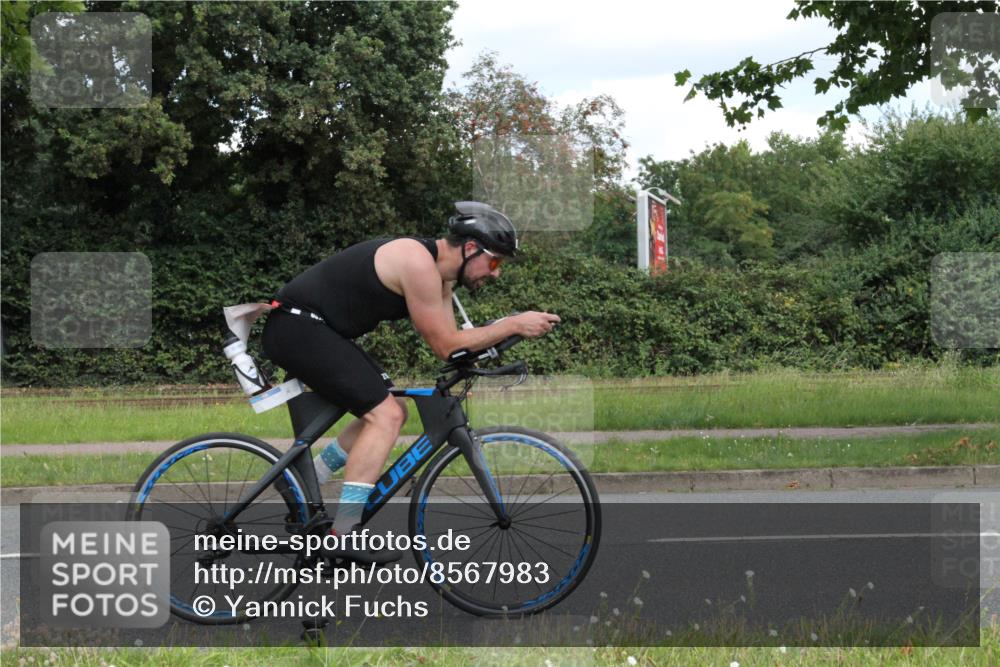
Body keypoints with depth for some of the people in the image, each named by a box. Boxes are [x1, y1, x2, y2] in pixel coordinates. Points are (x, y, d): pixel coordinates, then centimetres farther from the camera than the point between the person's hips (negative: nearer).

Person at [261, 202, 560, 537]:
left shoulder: (438, 270, 11)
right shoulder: (419, 263, -20)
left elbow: (449, 337, 11)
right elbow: (446, 345, -16)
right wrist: (514, 325, -13)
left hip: (312, 332, 11)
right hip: (298, 328, -11)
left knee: (392, 410, 15)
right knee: (386, 415, -18)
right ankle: (343, 540, -20)